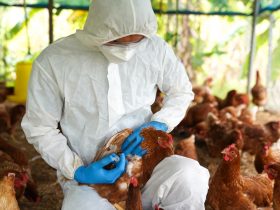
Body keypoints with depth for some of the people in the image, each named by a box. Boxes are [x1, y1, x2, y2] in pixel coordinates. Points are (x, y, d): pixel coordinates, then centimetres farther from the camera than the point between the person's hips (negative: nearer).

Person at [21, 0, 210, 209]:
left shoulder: (155, 49, -7)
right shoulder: (53, 61, -14)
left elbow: (182, 91, 11)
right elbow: (39, 129, -2)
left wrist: (159, 124, -9)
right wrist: (77, 171, -15)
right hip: (87, 179, -1)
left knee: (190, 178, -30)